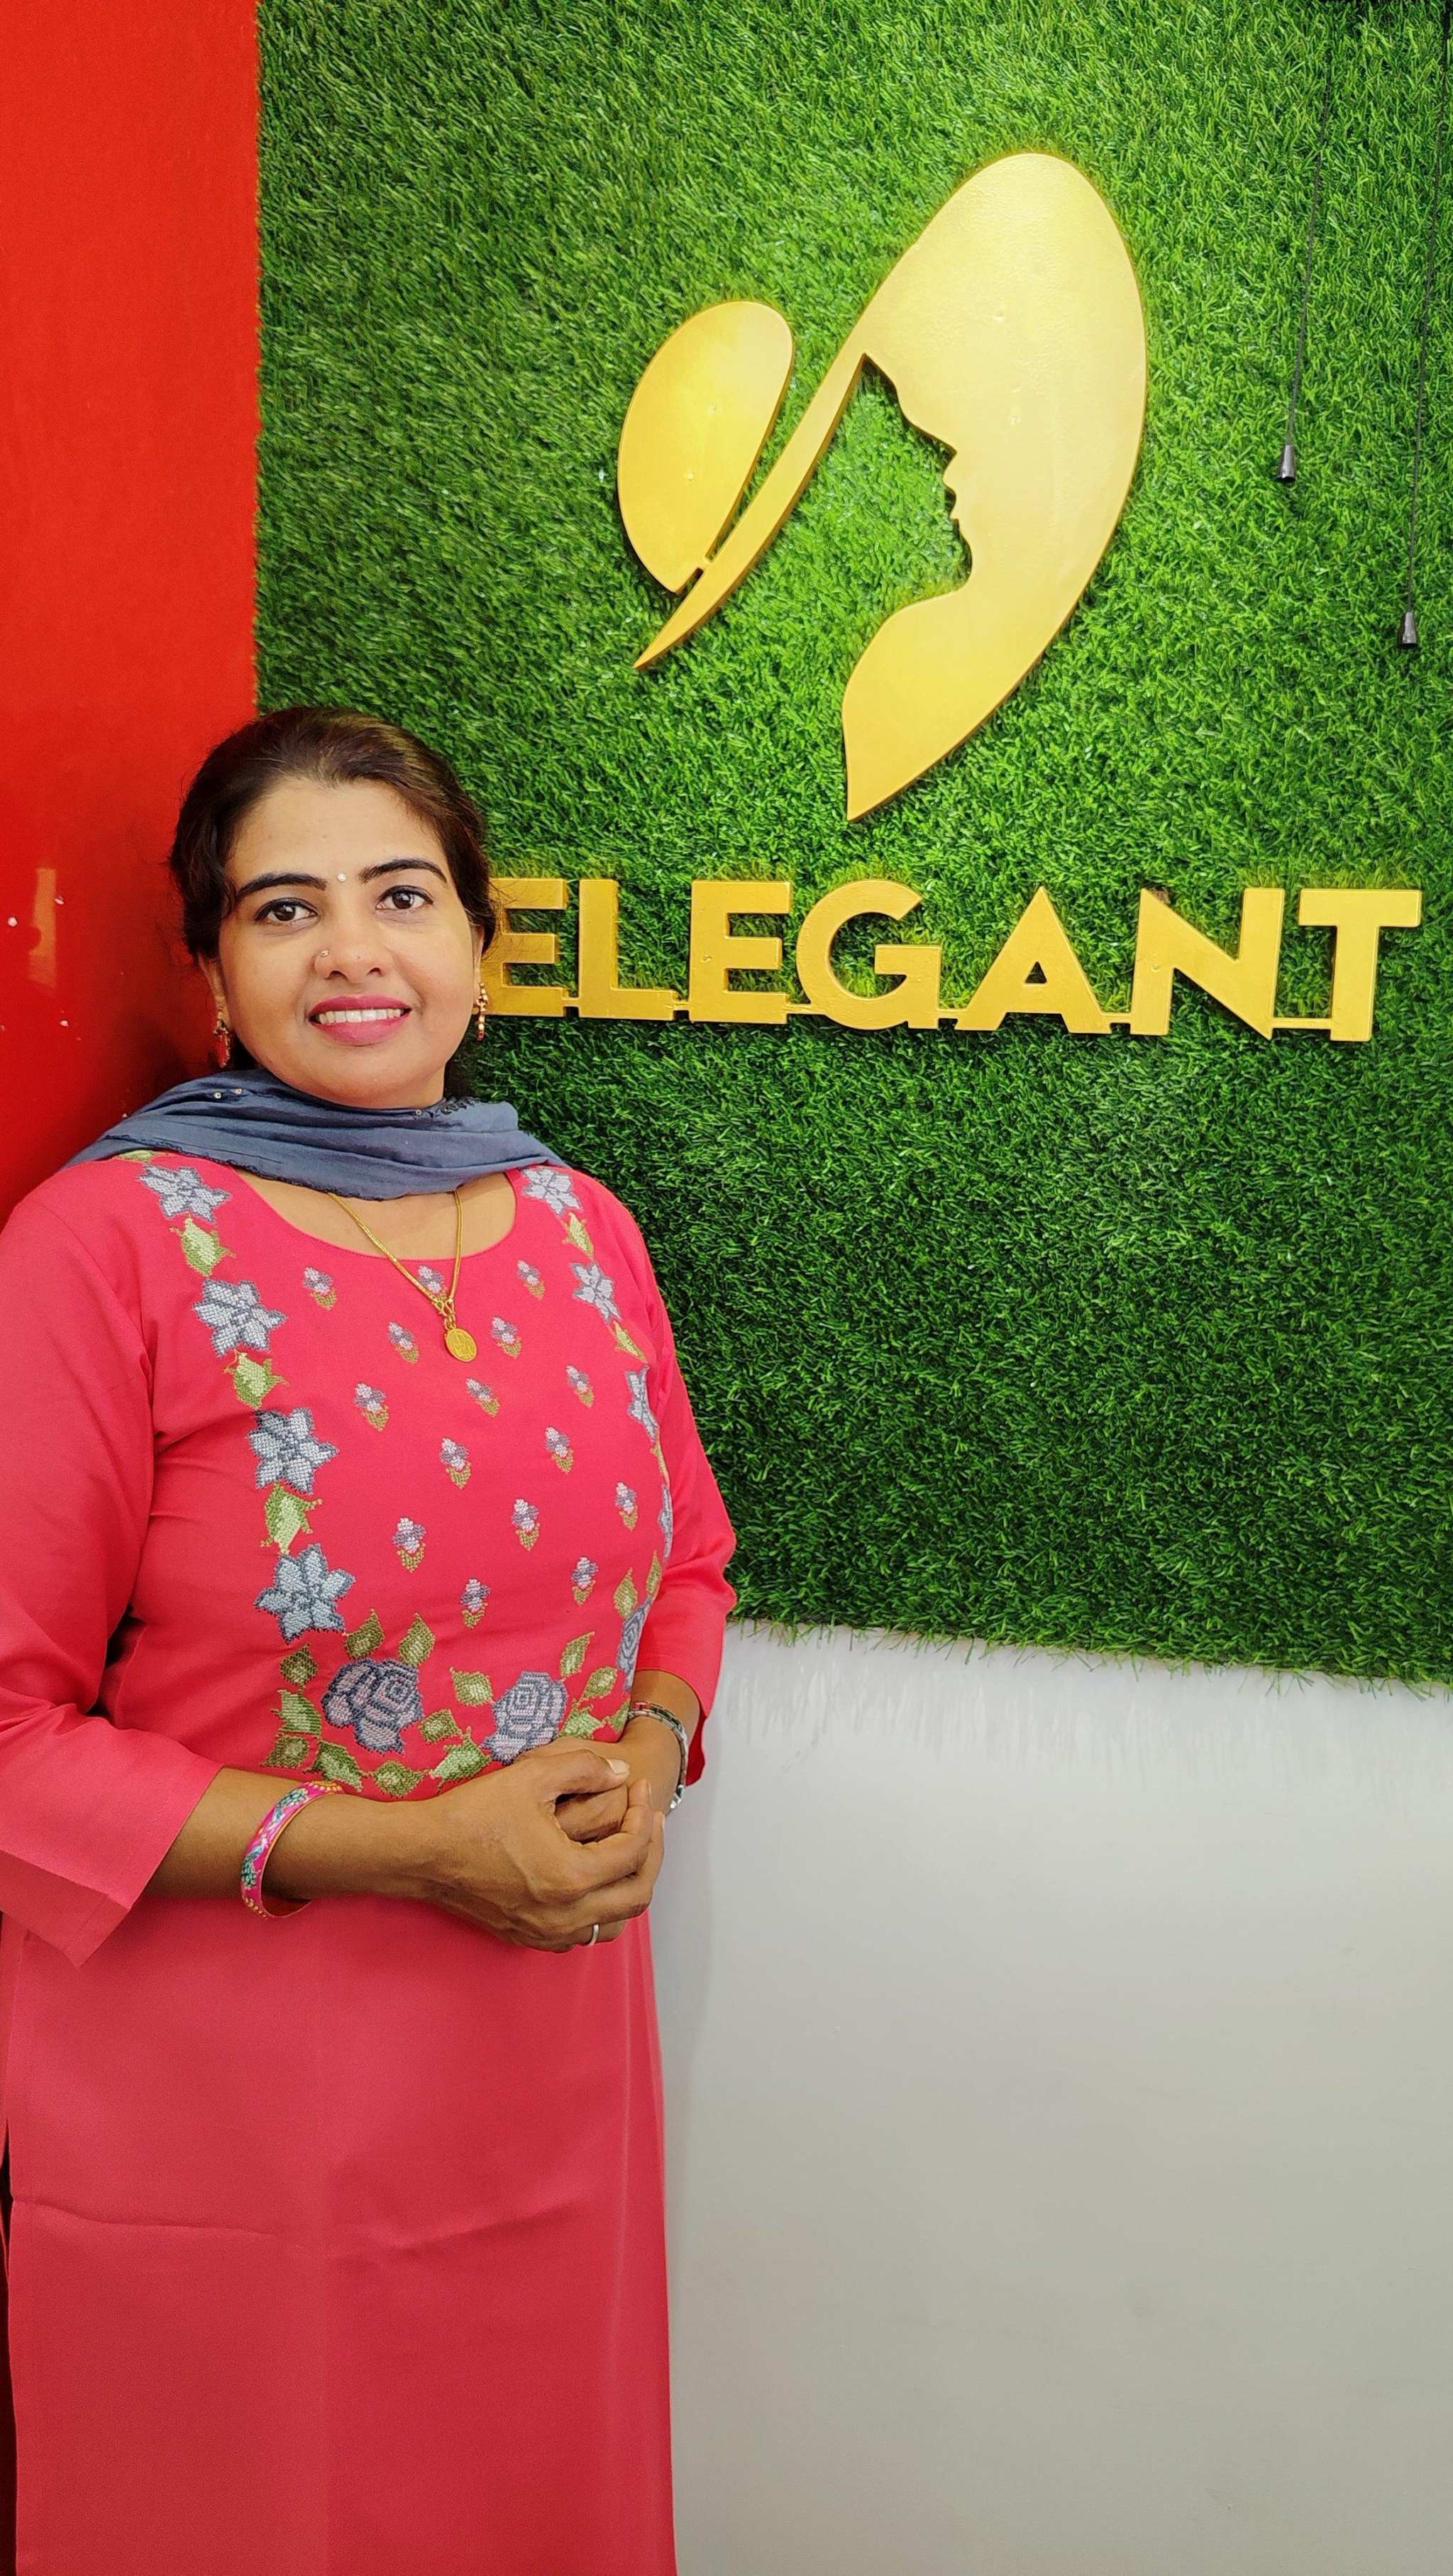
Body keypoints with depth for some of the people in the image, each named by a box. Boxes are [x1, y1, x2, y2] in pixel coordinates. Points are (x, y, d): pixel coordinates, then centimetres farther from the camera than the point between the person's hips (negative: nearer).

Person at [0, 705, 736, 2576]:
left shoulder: (579, 1225, 3)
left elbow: (687, 1560, 13)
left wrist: (648, 1760, -7)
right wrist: (395, 1846, -20)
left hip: (553, 2078, 5)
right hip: (221, 2122, -4)